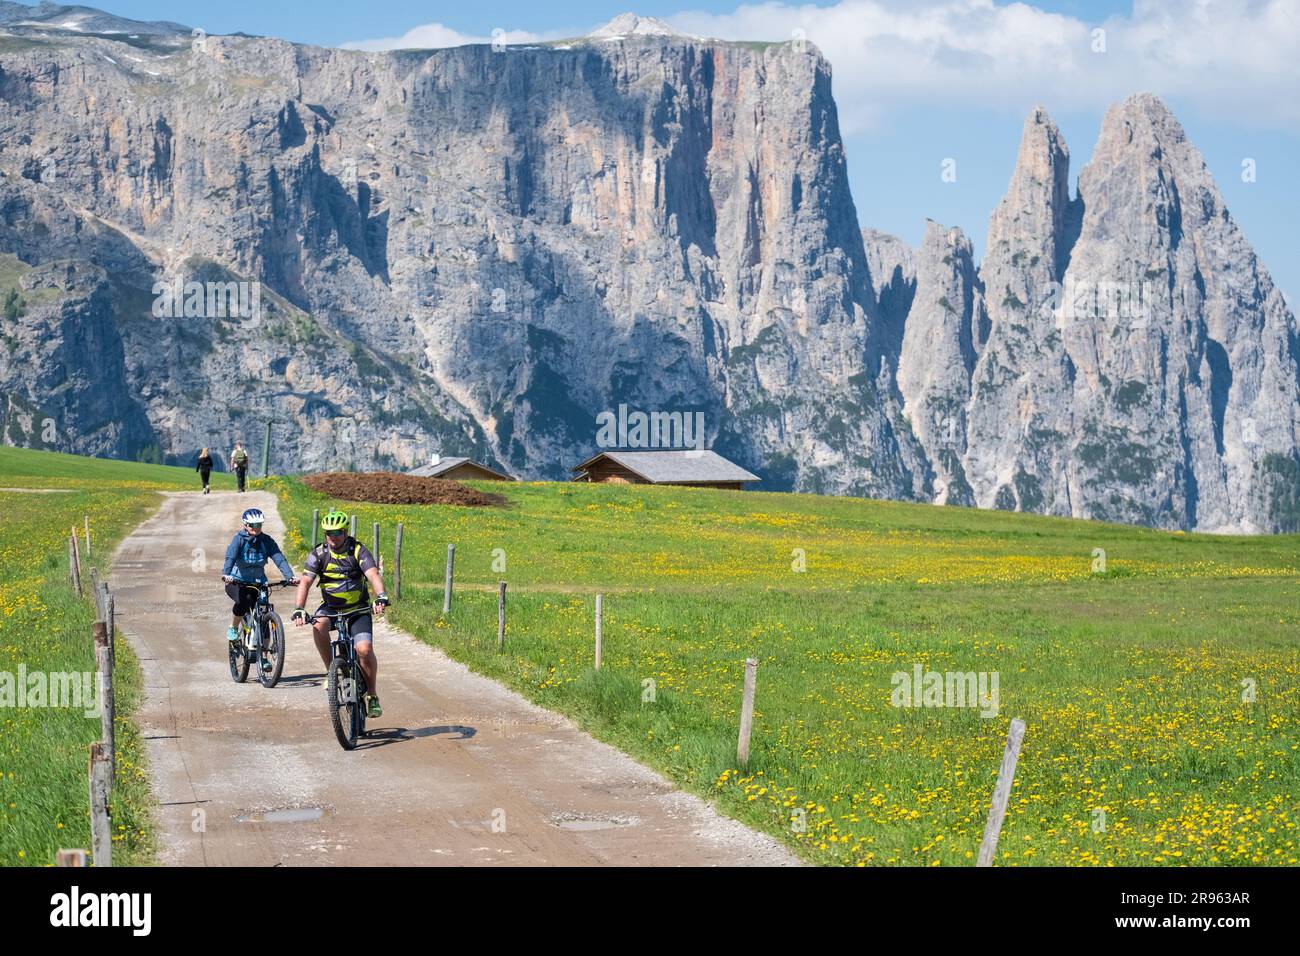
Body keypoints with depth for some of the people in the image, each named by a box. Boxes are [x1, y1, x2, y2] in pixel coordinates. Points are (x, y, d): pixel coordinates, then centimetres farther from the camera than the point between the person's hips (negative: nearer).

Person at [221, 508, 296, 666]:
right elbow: (230, 557, -27)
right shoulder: (239, 539, -11)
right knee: (244, 600, -35)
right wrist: (226, 574, -46)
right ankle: (233, 629, -8)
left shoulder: (267, 541, -5)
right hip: (237, 582, -3)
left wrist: (290, 577, -33)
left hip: (257, 582, 3)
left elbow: (280, 559, -16)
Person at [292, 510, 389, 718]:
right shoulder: (319, 554, -6)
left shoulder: (358, 551, -10)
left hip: (358, 609, -1)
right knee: (319, 625, -33)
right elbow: (305, 582, -15)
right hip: (331, 607, 1)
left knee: (364, 649, -21)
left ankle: (372, 696, -1)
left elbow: (373, 574, -25)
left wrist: (381, 597, -45)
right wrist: (299, 609, -32)